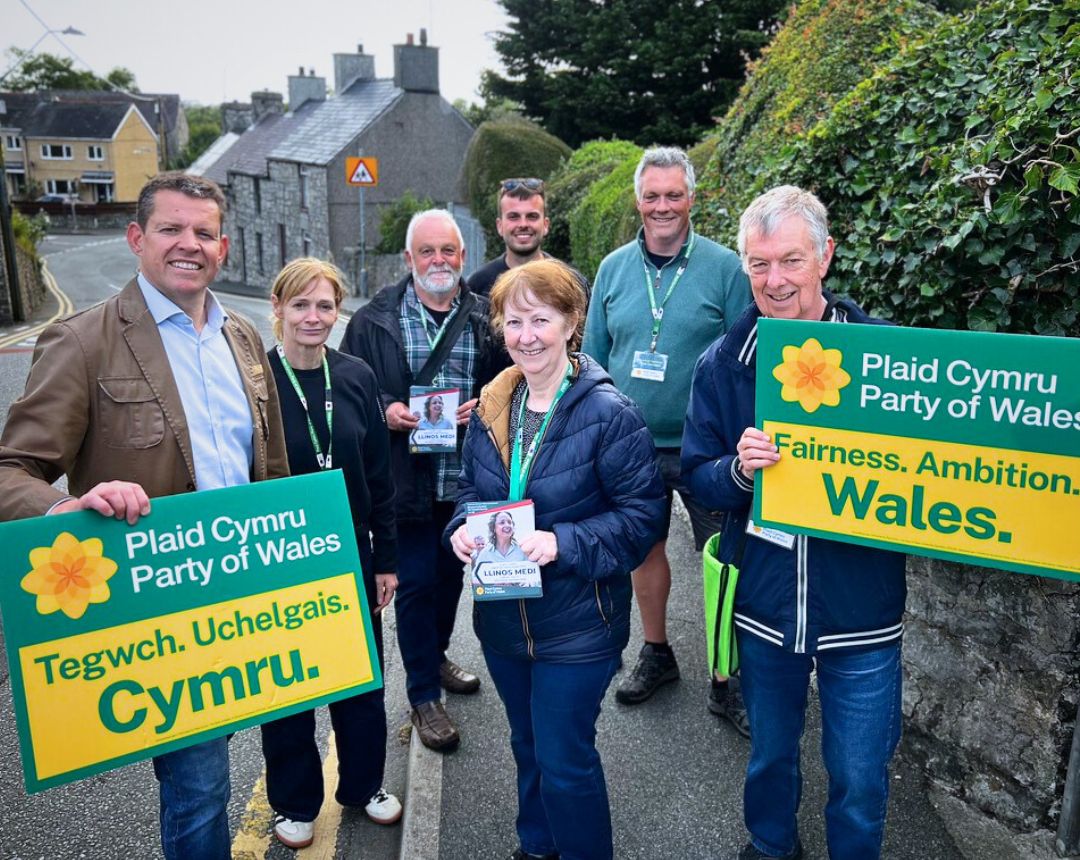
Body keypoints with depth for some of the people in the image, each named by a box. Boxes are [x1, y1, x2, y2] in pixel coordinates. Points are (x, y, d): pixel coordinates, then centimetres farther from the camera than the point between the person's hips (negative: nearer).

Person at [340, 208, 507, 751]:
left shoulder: (484, 318, 3)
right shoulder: (374, 320, -4)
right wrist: (385, 409, -17)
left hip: (465, 477, 4)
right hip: (406, 477, -3)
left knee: (451, 573, 19)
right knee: (416, 582, 2)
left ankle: (436, 656, 43)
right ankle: (424, 696, 18)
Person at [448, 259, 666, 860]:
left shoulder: (608, 413, -17)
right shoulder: (491, 409, 1)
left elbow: (643, 514, -16)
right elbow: (470, 489, 12)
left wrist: (562, 544, -27)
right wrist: (463, 529, -10)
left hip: (577, 625, -6)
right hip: (502, 617, 6)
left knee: (565, 762, 5)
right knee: (529, 747, 25)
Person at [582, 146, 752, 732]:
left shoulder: (723, 266, -6)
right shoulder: (614, 268, 4)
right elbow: (593, 354, 9)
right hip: (633, 444, 3)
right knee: (644, 546, 17)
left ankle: (727, 679, 19)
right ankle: (655, 652, 37)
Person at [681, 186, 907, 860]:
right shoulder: (724, 362, -4)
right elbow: (697, 476, -1)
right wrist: (739, 469, -22)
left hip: (861, 609, -2)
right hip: (763, 603, 2)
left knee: (860, 779, 14)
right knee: (769, 753, 24)